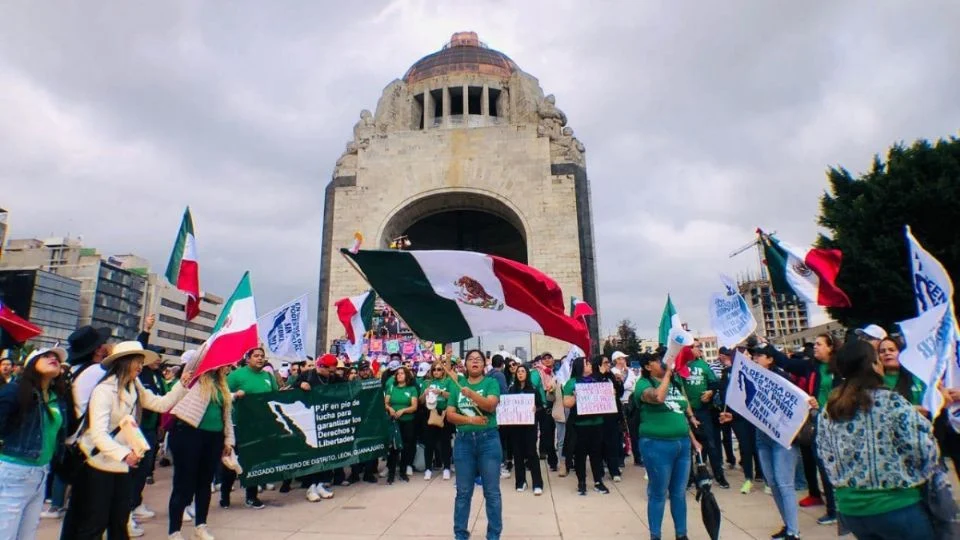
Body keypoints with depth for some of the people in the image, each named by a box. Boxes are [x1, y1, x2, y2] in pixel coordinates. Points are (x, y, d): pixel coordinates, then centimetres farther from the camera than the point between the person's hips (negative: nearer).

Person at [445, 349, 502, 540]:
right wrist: (470, 419, -13)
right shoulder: (458, 386, 8)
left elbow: (490, 405, -17)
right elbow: (450, 415, 2)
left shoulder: (491, 383, -1)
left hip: (488, 440, -2)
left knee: (492, 492, 5)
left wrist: (471, 393, -30)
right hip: (463, 441, 2)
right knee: (463, 492, 11)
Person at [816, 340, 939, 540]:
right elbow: (924, 452, -13)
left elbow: (828, 461, 4)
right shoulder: (891, 401, -14)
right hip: (895, 506, -4)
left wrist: (848, 482, 17)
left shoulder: (827, 411, 0)